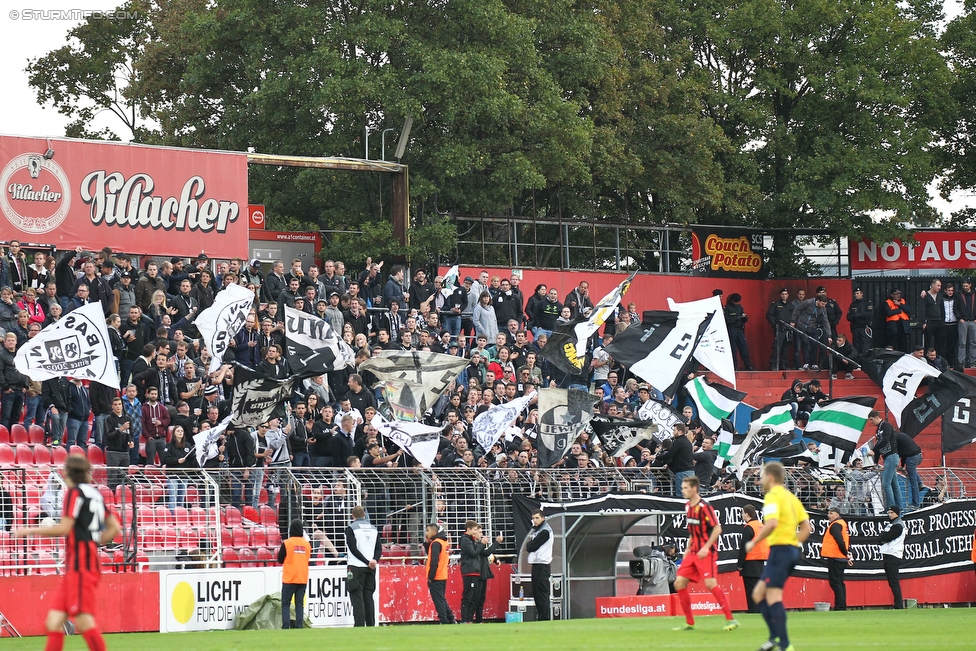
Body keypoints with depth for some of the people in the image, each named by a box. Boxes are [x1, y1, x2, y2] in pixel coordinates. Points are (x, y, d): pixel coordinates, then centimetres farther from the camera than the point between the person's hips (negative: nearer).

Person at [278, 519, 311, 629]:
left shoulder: (286, 543, -10)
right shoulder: (306, 543, 4)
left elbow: (280, 560, -2)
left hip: (289, 578, -4)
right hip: (303, 578, 4)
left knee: (285, 603, 1)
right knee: (300, 604, 7)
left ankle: (286, 625, -9)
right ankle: (299, 625, 0)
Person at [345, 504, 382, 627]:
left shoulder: (351, 528, -5)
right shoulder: (373, 529, 13)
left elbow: (353, 548, -12)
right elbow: (379, 548, 7)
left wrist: (367, 562, -11)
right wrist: (374, 560, -6)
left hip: (356, 567, -5)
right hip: (371, 570, 5)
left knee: (357, 598, -7)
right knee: (369, 598, 11)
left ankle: (360, 626, -13)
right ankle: (371, 625, 10)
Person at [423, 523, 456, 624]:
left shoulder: (436, 543, -15)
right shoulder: (445, 542, 13)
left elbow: (434, 562, -22)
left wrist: (430, 577, -18)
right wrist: (427, 543, 11)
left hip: (435, 578, -9)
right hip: (443, 577, 9)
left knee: (438, 601, -5)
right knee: (442, 600, 17)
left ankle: (444, 621, -5)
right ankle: (451, 620, 18)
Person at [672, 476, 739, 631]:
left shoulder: (704, 507, -14)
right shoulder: (688, 507, 10)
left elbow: (717, 529, -17)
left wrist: (706, 548, -23)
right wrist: (688, 548, 16)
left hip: (706, 553, -9)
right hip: (693, 553, 9)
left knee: (710, 584, -19)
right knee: (679, 583, 2)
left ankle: (730, 620, -13)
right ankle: (689, 623, 11)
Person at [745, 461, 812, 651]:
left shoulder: (773, 496, -9)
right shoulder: (790, 497, 19)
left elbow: (772, 523, -25)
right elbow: (807, 527, 17)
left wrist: (754, 542, -15)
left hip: (780, 549, -10)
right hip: (792, 550, 10)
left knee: (773, 596, -12)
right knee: (759, 594, 14)